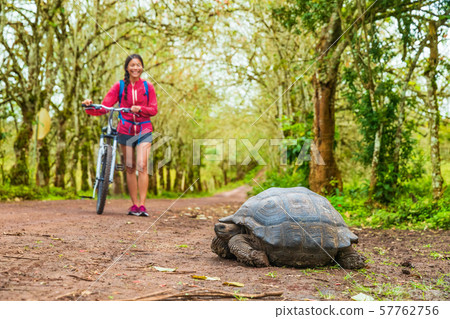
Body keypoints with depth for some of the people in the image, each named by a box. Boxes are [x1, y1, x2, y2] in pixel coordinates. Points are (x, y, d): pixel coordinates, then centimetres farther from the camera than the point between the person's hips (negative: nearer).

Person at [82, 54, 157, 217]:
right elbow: (105, 106, -2)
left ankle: (142, 205, -11)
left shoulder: (147, 87, 3)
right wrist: (90, 106, -20)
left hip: (144, 130, -1)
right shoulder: (119, 86, 3)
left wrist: (140, 109, -19)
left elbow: (154, 109, -1)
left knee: (142, 166, -13)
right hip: (125, 130, 1)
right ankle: (134, 204, 12)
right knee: (130, 167, 4)